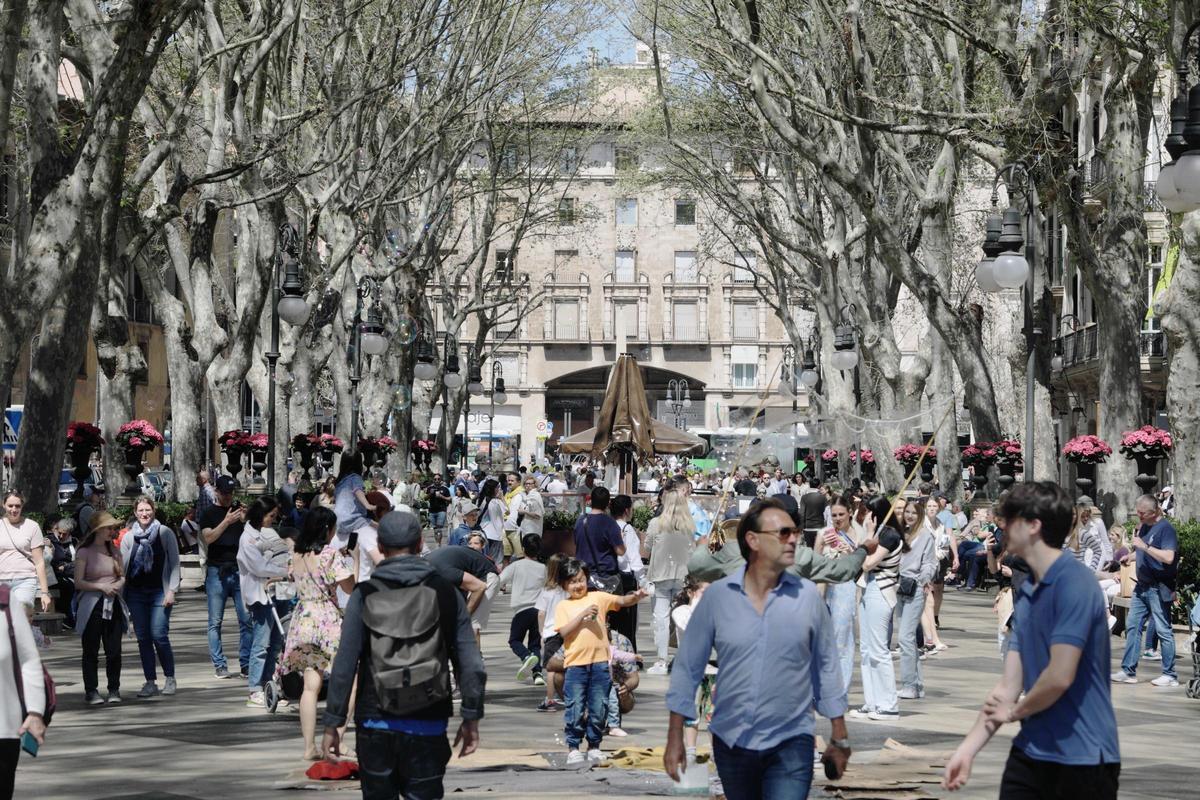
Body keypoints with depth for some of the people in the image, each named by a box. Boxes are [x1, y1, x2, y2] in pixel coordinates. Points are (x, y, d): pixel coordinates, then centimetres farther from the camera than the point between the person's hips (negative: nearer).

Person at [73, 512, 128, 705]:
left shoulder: (114, 551, 12)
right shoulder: (84, 552, -3)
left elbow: (122, 576, 18)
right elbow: (78, 582, -7)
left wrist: (118, 585, -5)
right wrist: (101, 587, -16)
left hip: (113, 604, 4)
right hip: (92, 604, -4)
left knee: (114, 649, 1)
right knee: (91, 650, 0)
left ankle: (114, 689, 10)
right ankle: (91, 691, 5)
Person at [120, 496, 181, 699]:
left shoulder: (164, 533, 2)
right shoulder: (128, 537, 9)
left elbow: (174, 563, 1)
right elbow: (122, 566, 10)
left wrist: (172, 590, -8)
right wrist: (121, 594, 3)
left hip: (159, 591, -3)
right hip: (136, 593, 3)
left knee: (159, 635, -11)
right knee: (142, 637, 2)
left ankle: (169, 678, 5)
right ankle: (150, 681, 8)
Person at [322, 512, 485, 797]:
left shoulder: (365, 595, -4)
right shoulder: (444, 591, 0)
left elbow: (344, 665, -7)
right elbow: (470, 663, -1)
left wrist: (332, 723, 0)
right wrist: (472, 717, 6)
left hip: (376, 723, 0)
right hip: (429, 724, 0)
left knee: (378, 794, 12)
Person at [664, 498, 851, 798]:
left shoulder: (807, 595, -4)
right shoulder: (717, 596, -4)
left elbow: (827, 666, 4)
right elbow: (688, 666, 2)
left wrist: (839, 738, 7)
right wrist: (675, 738, 1)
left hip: (791, 742, -1)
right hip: (730, 742, 1)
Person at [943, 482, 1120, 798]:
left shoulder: (1074, 583, -15)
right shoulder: (1026, 593, 12)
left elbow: (1060, 676, -21)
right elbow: (1008, 685, 12)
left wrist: (1016, 711, -3)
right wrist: (967, 749, 7)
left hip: (1081, 760, -8)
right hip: (1030, 754, 8)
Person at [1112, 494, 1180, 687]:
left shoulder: (1165, 528, -15)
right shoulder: (1144, 527, 12)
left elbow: (1168, 557, -25)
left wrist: (1145, 546, -26)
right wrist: (1131, 556, 7)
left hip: (1158, 588, -9)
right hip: (1142, 586, 9)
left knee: (1163, 630, -2)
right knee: (1132, 626, 8)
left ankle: (1170, 675, 6)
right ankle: (1129, 671, 12)